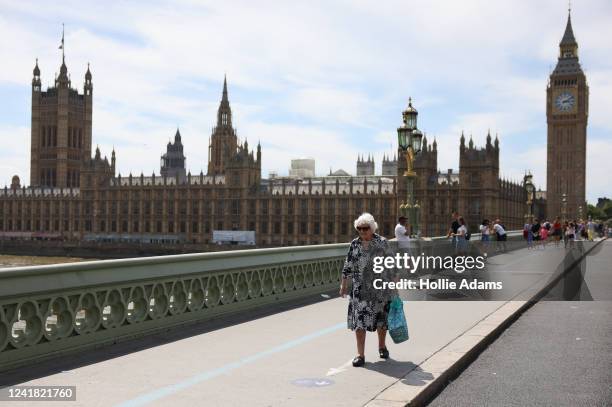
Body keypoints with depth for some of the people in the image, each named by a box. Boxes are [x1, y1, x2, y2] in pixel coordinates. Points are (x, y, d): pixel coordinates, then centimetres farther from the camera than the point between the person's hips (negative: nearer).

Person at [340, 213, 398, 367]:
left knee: (381, 318, 12)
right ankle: (360, 354, 2)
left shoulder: (382, 242, -5)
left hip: (380, 288, -1)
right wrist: (344, 284, 8)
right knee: (359, 319, -4)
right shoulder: (354, 244, 2)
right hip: (360, 289, 1)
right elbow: (348, 265, 8)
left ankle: (382, 346, 36)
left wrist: (395, 282, -2)